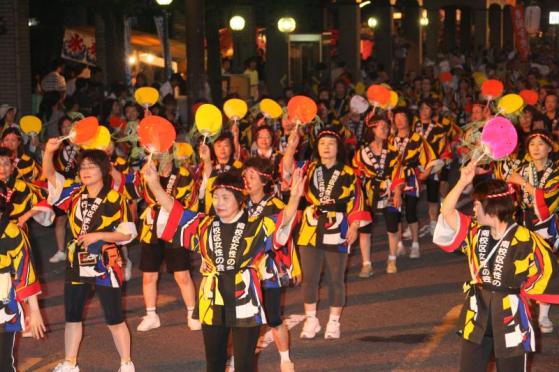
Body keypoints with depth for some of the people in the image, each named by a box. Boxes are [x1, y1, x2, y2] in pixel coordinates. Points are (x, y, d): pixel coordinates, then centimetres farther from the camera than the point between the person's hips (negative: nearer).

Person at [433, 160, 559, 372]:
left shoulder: (525, 241, -17)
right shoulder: (475, 232, 0)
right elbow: (447, 212, -4)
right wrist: (463, 182, -13)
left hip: (510, 319, -5)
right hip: (477, 316, 5)